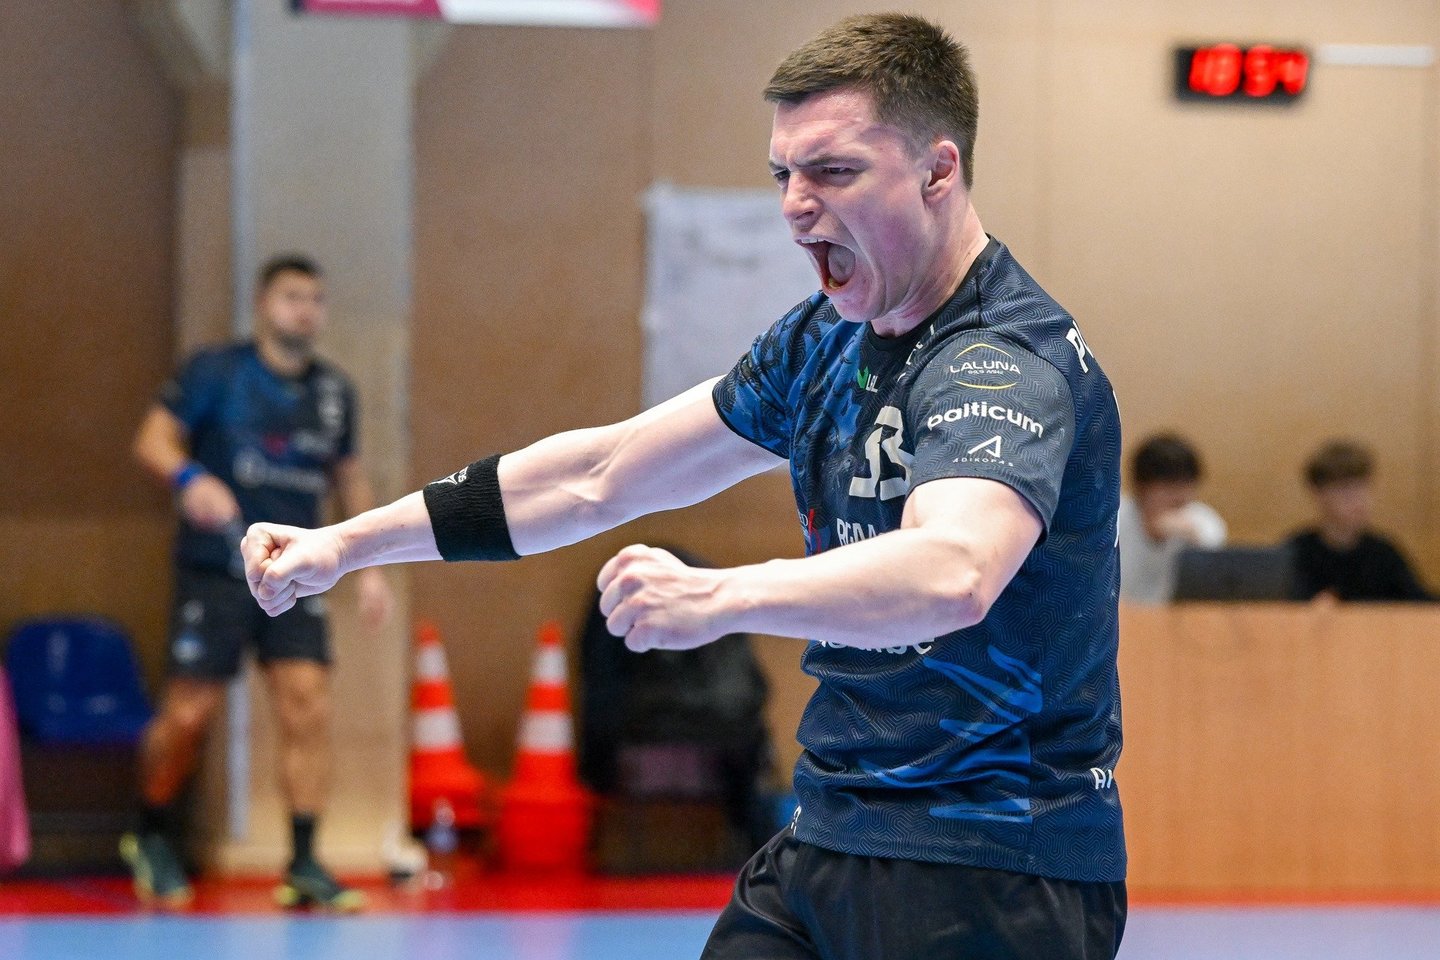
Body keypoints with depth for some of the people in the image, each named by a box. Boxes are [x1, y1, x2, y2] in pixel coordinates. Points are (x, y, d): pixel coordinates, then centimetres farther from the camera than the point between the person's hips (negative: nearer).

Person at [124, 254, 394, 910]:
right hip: (215, 570, -4)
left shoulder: (334, 393, 10)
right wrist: (189, 477, -29)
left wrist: (370, 566, 15)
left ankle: (304, 866, -6)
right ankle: (151, 839, 22)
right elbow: (153, 439, -8)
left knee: (307, 706, -9)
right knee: (189, 712, -2)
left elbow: (349, 479, 21)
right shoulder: (215, 372, -3)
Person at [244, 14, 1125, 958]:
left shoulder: (1014, 362, -20)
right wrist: (348, 544, 16)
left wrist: (721, 597, -55)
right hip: (829, 841, 8)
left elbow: (953, 574, -41)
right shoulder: (825, 340, 9)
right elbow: (601, 474, 18)